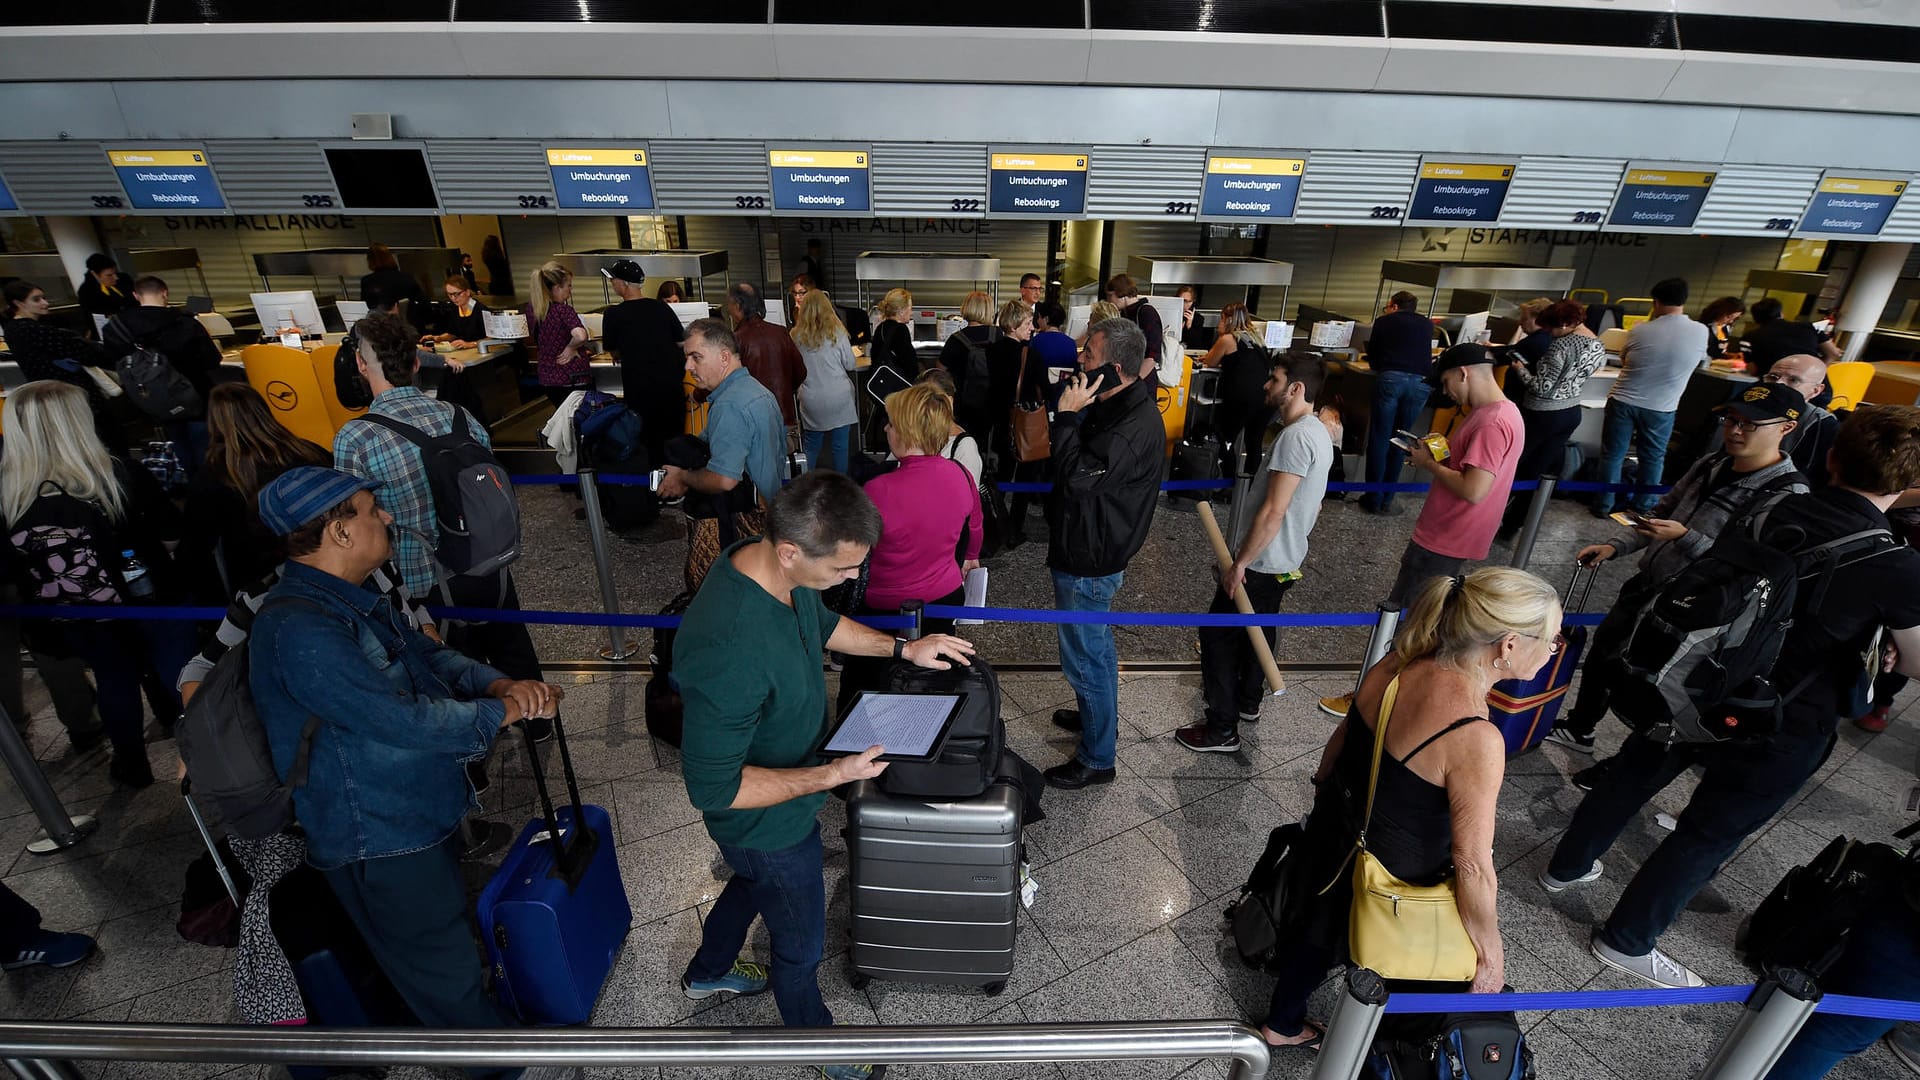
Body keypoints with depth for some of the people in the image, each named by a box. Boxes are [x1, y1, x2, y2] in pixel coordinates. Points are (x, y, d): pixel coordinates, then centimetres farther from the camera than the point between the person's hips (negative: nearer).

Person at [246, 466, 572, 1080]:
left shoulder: (350, 597, 4)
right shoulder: (299, 631, -29)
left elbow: (427, 654, 9)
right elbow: (406, 720, -31)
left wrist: (499, 684, -10)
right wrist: (503, 711, -17)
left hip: (421, 815, 10)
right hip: (378, 842, -9)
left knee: (447, 932, 27)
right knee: (445, 972, 11)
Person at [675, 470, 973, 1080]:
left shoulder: (775, 565, -18)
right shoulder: (726, 651, -44)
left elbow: (821, 623, 5)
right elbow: (713, 789, -32)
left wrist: (902, 649, -2)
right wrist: (832, 776, -32)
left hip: (790, 797, 8)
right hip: (769, 824, -8)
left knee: (753, 884, 36)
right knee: (801, 945, 22)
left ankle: (706, 973, 66)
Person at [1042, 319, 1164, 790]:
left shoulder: (1137, 426, -28)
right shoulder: (1115, 407, 4)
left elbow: (1078, 476, -32)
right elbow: (1079, 463, 11)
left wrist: (1067, 415, -26)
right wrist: (1071, 412, -1)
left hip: (1089, 563, -10)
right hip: (1088, 550, 10)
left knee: (1084, 660, 4)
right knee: (1097, 647, 27)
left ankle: (1097, 759, 22)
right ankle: (1100, 717, 49)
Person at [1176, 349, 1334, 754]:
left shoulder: (1296, 437, -23)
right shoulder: (1318, 432, 9)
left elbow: (1273, 511, -27)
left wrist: (1239, 563, -21)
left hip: (1259, 563, -10)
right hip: (1284, 560, 10)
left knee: (1217, 635, -1)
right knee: (1258, 630, 24)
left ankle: (1222, 729, 6)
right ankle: (1248, 702, 41)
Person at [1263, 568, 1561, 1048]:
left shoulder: (1397, 664, -15)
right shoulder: (1476, 740, -34)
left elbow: (1340, 739, 1)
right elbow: (1473, 867, -24)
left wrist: (1323, 796, 19)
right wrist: (1490, 953, -8)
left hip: (1333, 836, 6)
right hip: (1394, 885, -6)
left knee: (1319, 935, 31)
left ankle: (1282, 1024, 57)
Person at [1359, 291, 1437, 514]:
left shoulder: (1383, 321, 17)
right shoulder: (1427, 324, 23)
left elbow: (1372, 358, 22)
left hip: (1390, 378, -2)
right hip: (1422, 382, 3)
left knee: (1379, 439, 3)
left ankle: (1374, 499, 3)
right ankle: (1387, 499, 15)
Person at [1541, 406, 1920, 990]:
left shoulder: (1777, 513, -8)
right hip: (1777, 731, -4)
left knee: (1631, 776, 23)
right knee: (1708, 835, 13)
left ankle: (1568, 865, 43)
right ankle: (1627, 939, 27)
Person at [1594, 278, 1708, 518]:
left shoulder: (1639, 331, -9)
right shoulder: (1701, 332, -7)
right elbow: (1696, 360, 12)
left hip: (1622, 401, -1)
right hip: (1661, 408, 1)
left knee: (1612, 455, 8)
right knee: (1653, 458, 17)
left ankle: (1604, 504, 13)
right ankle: (1644, 504, 29)